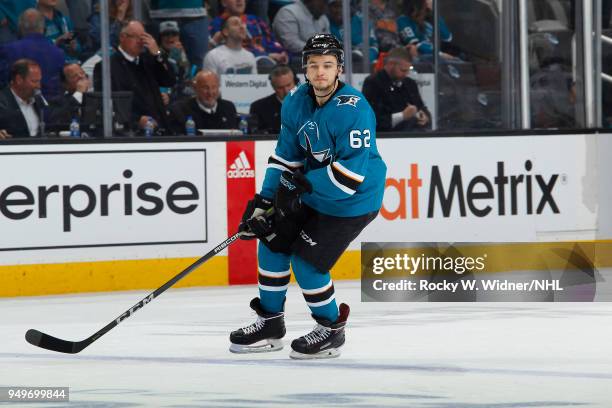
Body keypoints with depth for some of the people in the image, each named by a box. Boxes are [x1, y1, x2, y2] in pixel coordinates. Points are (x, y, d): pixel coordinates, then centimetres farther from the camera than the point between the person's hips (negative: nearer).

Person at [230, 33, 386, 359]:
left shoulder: (353, 110, -28)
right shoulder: (296, 103, -3)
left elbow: (350, 173, -31)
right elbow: (285, 156, 6)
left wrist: (303, 184, -26)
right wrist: (264, 200, -2)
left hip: (352, 201, -8)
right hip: (312, 193, 8)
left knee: (307, 261, -13)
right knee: (272, 241, 9)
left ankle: (331, 329, 9)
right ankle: (270, 322, 24)